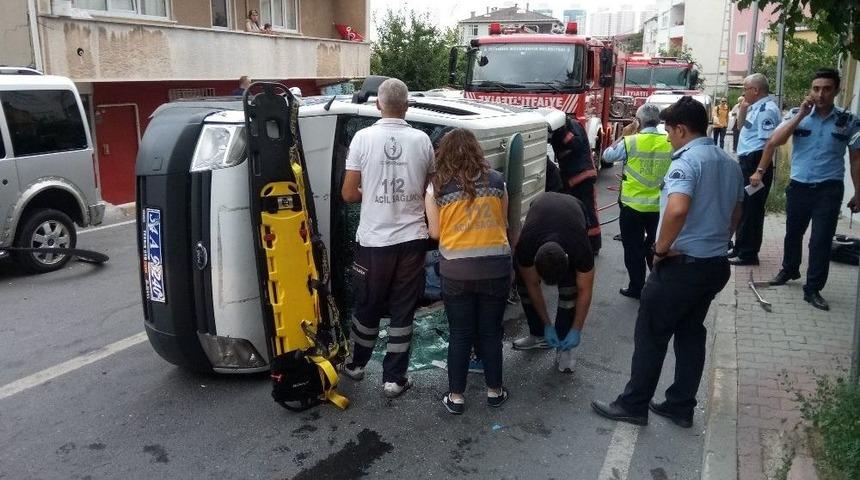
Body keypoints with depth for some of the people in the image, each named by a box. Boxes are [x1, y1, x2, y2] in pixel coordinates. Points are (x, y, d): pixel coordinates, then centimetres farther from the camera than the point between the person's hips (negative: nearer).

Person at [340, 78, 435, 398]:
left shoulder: (363, 137, -8)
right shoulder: (422, 140, -3)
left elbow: (348, 194, -5)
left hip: (374, 240, -1)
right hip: (411, 239, 1)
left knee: (367, 306, 16)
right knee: (403, 310, 10)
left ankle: (357, 364, 36)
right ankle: (394, 378, 17)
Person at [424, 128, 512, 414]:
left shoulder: (437, 187, -3)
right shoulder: (496, 181, 2)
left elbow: (435, 232, -1)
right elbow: (503, 225, 10)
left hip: (456, 270, -1)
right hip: (495, 266, 2)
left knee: (460, 334, 10)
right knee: (491, 331, 15)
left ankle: (456, 396, 17)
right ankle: (494, 390, 27)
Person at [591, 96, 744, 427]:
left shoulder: (687, 160, -18)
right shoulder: (730, 163, 11)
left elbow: (677, 210, -34)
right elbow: (735, 216, 21)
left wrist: (661, 249, -21)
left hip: (682, 265, -9)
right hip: (716, 264, 9)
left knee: (651, 334, 3)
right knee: (691, 333, 17)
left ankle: (633, 405, 12)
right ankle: (681, 406, 25)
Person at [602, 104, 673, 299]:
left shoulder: (631, 141, -13)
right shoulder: (670, 143, -3)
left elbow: (607, 155, 1)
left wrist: (624, 135, 7)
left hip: (633, 205, -4)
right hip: (659, 206, 4)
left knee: (634, 248, 9)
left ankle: (636, 287, 14)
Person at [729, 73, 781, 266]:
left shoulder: (767, 109, -17)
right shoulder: (755, 107, 13)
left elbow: (769, 143, -23)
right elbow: (742, 126, 29)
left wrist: (760, 171, -25)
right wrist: (742, 109, 11)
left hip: (756, 163, -10)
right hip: (747, 162, 10)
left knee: (751, 210, -2)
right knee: (742, 207, 18)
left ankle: (748, 254, 7)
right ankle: (740, 248, 30)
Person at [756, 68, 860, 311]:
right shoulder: (797, 114, -1)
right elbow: (774, 142, -14)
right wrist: (801, 115, -17)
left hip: (829, 190, -1)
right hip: (798, 186, 1)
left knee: (821, 240, -1)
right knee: (793, 233, 18)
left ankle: (813, 289, 9)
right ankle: (789, 270, 41)